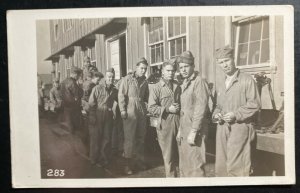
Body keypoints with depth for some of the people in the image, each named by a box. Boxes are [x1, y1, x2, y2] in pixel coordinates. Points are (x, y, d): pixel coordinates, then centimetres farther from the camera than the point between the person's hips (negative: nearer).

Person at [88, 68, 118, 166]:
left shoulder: (114, 90, 7)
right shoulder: (97, 88, -7)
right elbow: (91, 103, -8)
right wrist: (92, 116, -12)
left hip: (108, 117, 4)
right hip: (97, 116, -4)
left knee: (107, 138, 8)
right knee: (95, 137, 4)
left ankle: (104, 159, 21)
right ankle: (94, 159, 17)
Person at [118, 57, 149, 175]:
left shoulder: (144, 81, 11)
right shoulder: (127, 79, -3)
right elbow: (121, 95, -7)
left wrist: (147, 108, 6)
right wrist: (123, 110, -13)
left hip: (142, 112, 5)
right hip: (130, 112, -5)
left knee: (141, 137, 11)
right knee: (129, 138, -1)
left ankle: (139, 160, 25)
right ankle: (128, 163, 8)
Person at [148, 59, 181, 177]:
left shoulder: (178, 87, 12)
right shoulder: (156, 88, -2)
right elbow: (151, 108, -7)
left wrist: (179, 107, 3)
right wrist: (167, 109, -13)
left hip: (179, 123, 4)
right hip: (165, 124, -4)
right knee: (168, 155, 3)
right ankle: (171, 176, 16)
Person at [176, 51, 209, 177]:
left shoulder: (198, 81, -12)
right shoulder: (184, 84, 15)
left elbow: (201, 108, -18)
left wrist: (193, 132, -19)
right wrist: (180, 130, 13)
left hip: (194, 132, -9)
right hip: (184, 131, 9)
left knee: (195, 166, -3)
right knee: (184, 166, 15)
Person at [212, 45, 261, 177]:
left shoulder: (247, 80, 0)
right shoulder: (222, 86, 21)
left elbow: (254, 104, -7)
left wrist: (236, 115, -17)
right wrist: (216, 114, 6)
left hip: (240, 128, -6)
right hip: (222, 128, 6)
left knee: (235, 167, -10)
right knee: (221, 167, 6)